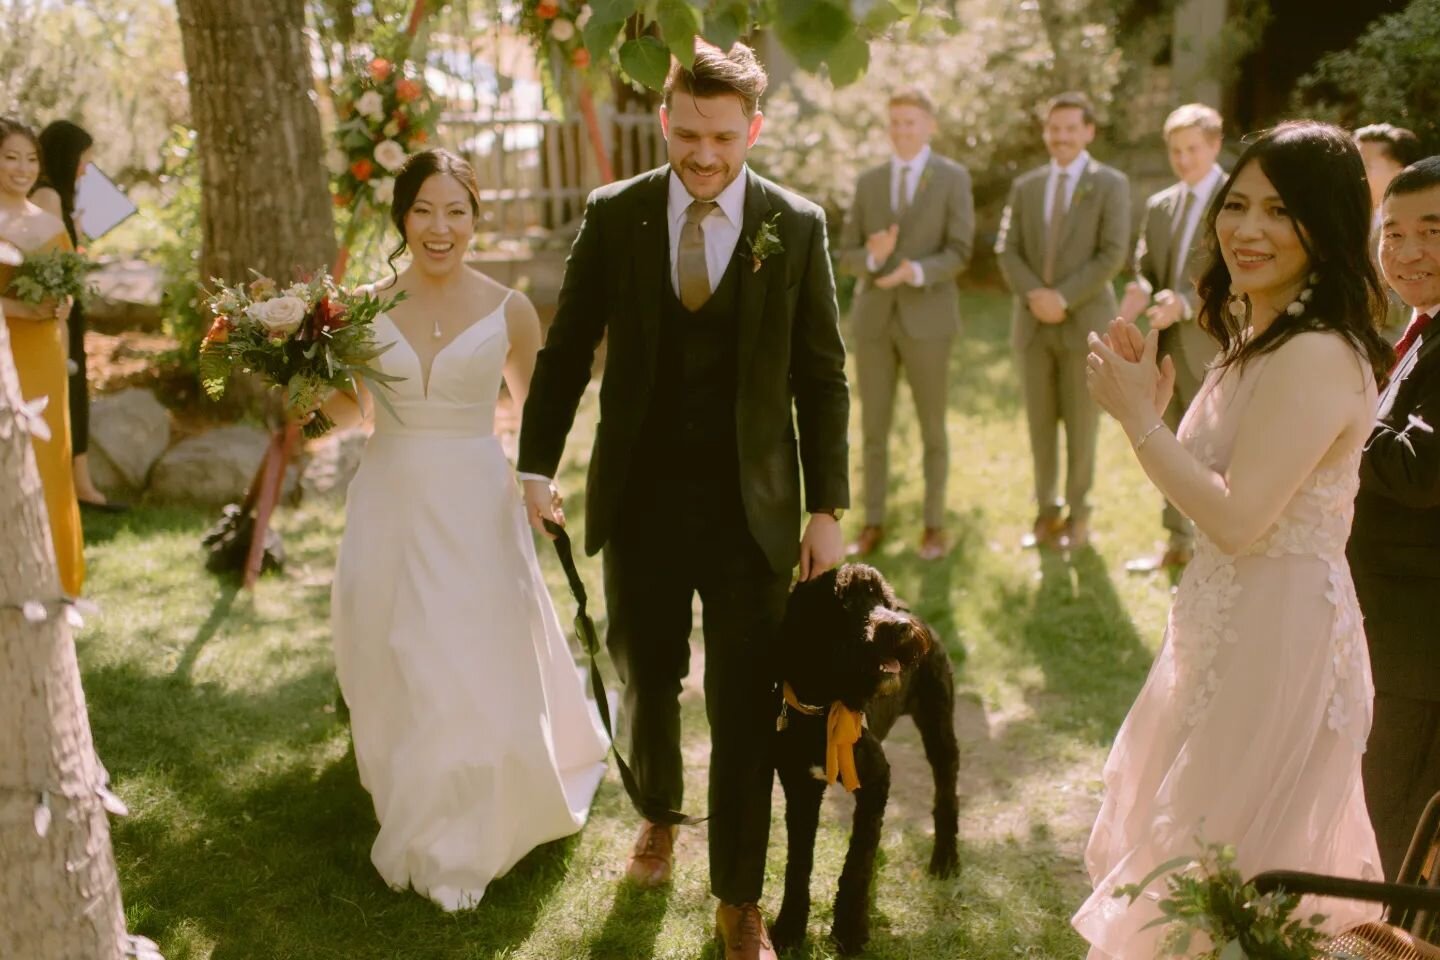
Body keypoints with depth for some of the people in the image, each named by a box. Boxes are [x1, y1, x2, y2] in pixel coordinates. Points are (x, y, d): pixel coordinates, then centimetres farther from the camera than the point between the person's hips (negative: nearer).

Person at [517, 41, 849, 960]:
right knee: (647, 680, 18)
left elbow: (822, 376, -1)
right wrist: (538, 465, -1)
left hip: (751, 507, -1)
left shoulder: (796, 226, -4)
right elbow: (567, 349, 4)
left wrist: (828, 508, -3)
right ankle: (659, 816, 47)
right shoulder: (613, 214, -2)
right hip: (639, 499, 2)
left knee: (746, 709, 5)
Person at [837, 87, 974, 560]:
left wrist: (915, 272, -27)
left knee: (932, 429, 4)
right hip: (874, 318, 3)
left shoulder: (954, 178, -2)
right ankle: (873, 524, 18)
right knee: (873, 428, 6)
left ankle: (934, 525, 18)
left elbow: (958, 254, -8)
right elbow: (847, 256, 5)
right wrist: (873, 258, -19)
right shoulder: (868, 182, 9)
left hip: (927, 318, -3)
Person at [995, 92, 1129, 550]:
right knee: (1040, 422, 7)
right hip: (1032, 323, 3)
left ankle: (1079, 514, 14)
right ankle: (1046, 511, 17)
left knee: (1081, 424, 3)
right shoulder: (1025, 186, 11)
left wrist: (1064, 298, -15)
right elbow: (1007, 251, 6)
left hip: (1085, 322, -3)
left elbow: (1113, 254, -10)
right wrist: (1034, 295, -11)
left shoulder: (1111, 184, -1)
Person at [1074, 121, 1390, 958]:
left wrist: (1137, 414, -20)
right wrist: (1153, 403, -1)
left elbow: (1237, 520, -26)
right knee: (1197, 859, 25)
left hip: (1276, 639, -10)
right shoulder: (1261, 338, 10)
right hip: (1236, 627, 10)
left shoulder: (1315, 357, -23)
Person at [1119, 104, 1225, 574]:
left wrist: (1185, 302, -26)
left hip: (1212, 350, -7)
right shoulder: (1159, 205, 13)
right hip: (1167, 346, 7)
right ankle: (1178, 543, 26)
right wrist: (1141, 292, -9)